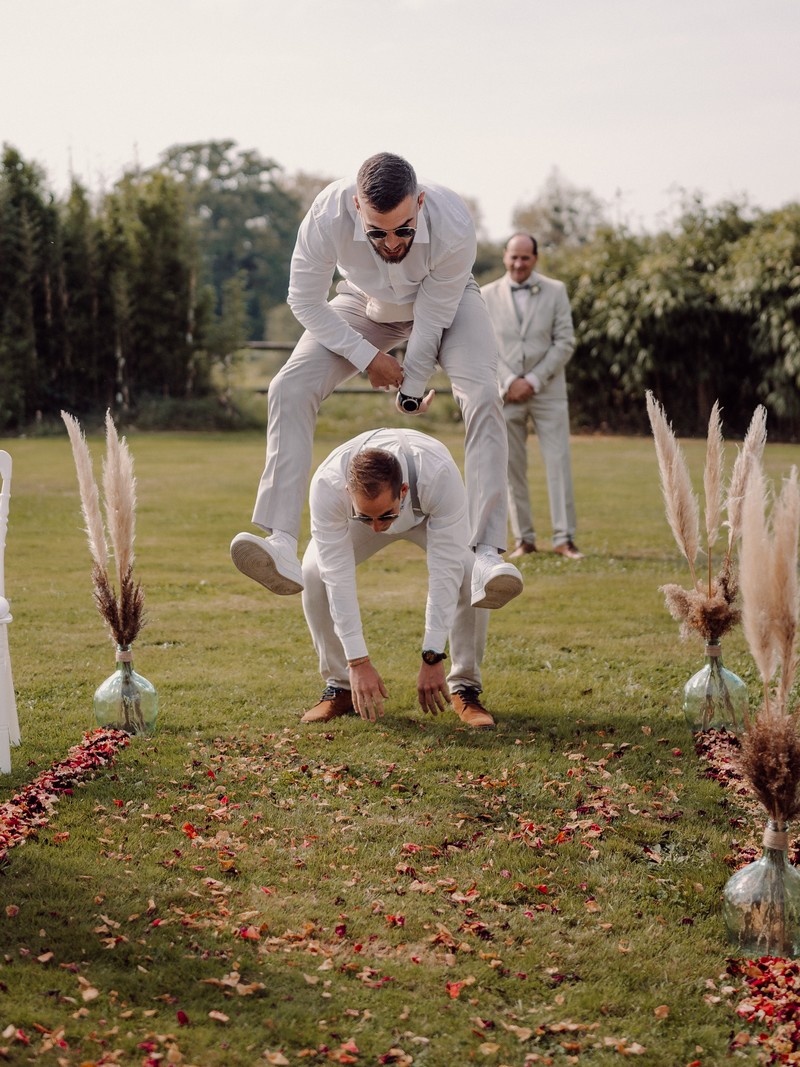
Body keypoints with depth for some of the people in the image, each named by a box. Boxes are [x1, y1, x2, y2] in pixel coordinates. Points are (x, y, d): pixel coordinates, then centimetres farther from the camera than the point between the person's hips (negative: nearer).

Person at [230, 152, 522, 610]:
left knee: (482, 395, -29)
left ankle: (486, 554, -35)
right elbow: (305, 300, -20)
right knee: (290, 389, -20)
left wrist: (411, 390, -15)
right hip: (366, 303, 2)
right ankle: (281, 545, -28)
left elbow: (433, 316, -25)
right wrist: (367, 356, -19)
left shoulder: (453, 224, -38)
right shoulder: (328, 216, -36)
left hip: (446, 302, -1)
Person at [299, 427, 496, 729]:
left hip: (430, 512, -1)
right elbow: (338, 578, -37)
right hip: (355, 510, 1)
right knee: (314, 572, -24)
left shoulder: (440, 476, -46)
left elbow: (444, 571, -41)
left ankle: (464, 687, -10)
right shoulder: (327, 485, -42)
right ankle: (340, 686, -5)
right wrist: (359, 662, -37)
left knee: (470, 573, -29)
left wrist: (432, 658, -41)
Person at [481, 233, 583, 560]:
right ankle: (524, 539, 8)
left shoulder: (555, 291, 3)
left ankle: (564, 539, -4)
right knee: (512, 469, 2)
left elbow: (565, 342, -1)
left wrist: (533, 381, -9)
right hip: (505, 394, 1)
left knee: (559, 463, -6)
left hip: (547, 391, -1)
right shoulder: (487, 296, 5)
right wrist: (509, 381, -10)